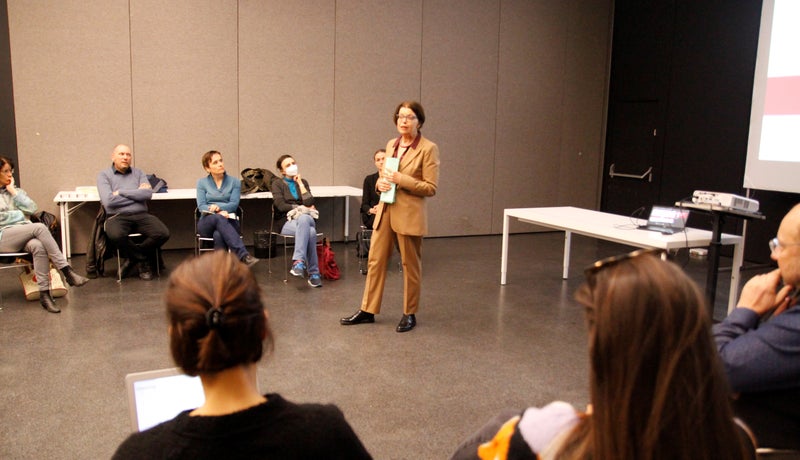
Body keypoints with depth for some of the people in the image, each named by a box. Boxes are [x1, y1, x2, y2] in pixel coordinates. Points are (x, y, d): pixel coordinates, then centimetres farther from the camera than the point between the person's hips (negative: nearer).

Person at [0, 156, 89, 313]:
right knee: (39, 227, -32)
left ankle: (44, 294, -38)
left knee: (38, 246, -35)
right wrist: (20, 214, 1)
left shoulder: (15, 190, 23)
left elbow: (32, 208, 6)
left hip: (24, 235, 4)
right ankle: (67, 271, -36)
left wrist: (13, 191, 5)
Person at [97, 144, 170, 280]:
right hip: (117, 216, -3)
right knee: (115, 235, -37)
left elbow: (148, 194, -2)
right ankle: (143, 259, -7)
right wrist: (136, 194, 0)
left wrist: (121, 192, -3)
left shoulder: (138, 173, 18)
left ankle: (134, 258, 2)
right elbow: (108, 201, -8)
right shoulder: (104, 175, 10)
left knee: (163, 234, -24)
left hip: (141, 215, 3)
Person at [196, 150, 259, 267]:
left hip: (229, 222, 0)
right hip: (207, 223, 0)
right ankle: (243, 255, -51)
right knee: (218, 218, -37)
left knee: (218, 235, -36)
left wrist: (218, 207, -21)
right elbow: (201, 206, -1)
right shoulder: (202, 182, 12)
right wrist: (219, 212, -20)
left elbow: (234, 204, -1)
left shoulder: (235, 182, 11)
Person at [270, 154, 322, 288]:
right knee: (310, 232, -36)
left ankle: (299, 261, -41)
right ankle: (314, 273, -38)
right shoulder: (277, 184, 11)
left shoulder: (303, 182, 20)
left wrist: (300, 183, 5)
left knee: (303, 219, -38)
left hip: (305, 218, 3)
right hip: (286, 222, -2)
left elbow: (310, 203, 2)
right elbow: (281, 205, -5)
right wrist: (301, 207, -4)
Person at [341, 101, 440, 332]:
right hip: (385, 210, 6)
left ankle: (409, 314, 22)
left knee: (410, 265, 7)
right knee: (375, 260, 9)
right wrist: (381, 182, -1)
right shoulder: (391, 144, 10)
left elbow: (430, 188, -12)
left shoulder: (428, 148, -9)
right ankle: (368, 310, 20)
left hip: (409, 214, -6)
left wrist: (400, 179, -19)